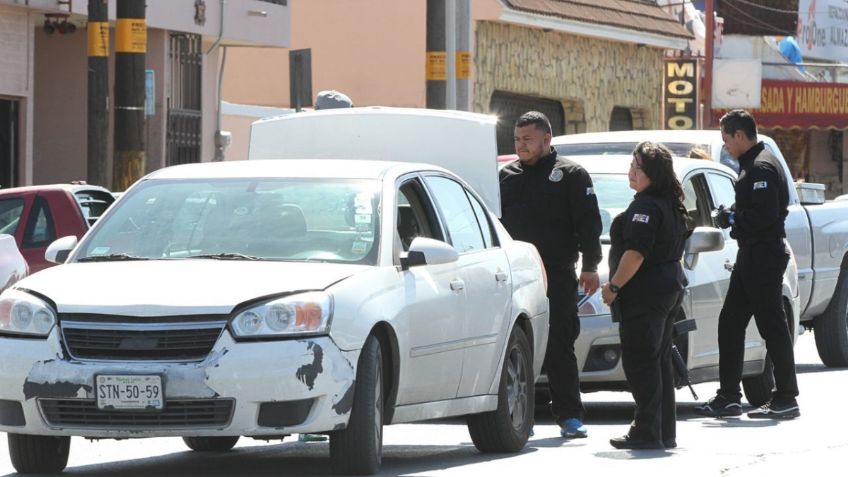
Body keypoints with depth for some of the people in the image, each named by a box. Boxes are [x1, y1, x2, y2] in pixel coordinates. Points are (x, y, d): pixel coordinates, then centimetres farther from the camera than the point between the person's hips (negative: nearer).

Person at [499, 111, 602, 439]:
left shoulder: (570, 174, 4)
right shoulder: (506, 175, 16)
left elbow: (589, 222, 0)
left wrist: (590, 267, -6)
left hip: (556, 276, -4)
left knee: (560, 348, -4)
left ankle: (569, 416, -1)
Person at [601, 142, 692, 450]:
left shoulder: (645, 207, -17)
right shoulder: (672, 205, 15)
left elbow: (635, 253, -24)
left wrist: (613, 285, -16)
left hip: (644, 293, -10)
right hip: (670, 286, 10)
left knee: (641, 363, -8)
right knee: (659, 361, 14)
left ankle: (647, 432, -10)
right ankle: (665, 432, 16)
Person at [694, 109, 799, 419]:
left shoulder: (762, 168, -17)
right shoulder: (753, 165, 17)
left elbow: (765, 214, -26)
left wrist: (732, 218, -12)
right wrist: (732, 216, 9)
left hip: (763, 255, -11)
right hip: (752, 255, 11)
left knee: (772, 327, -6)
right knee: (730, 323, 12)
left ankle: (786, 399, -2)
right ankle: (728, 397, 16)